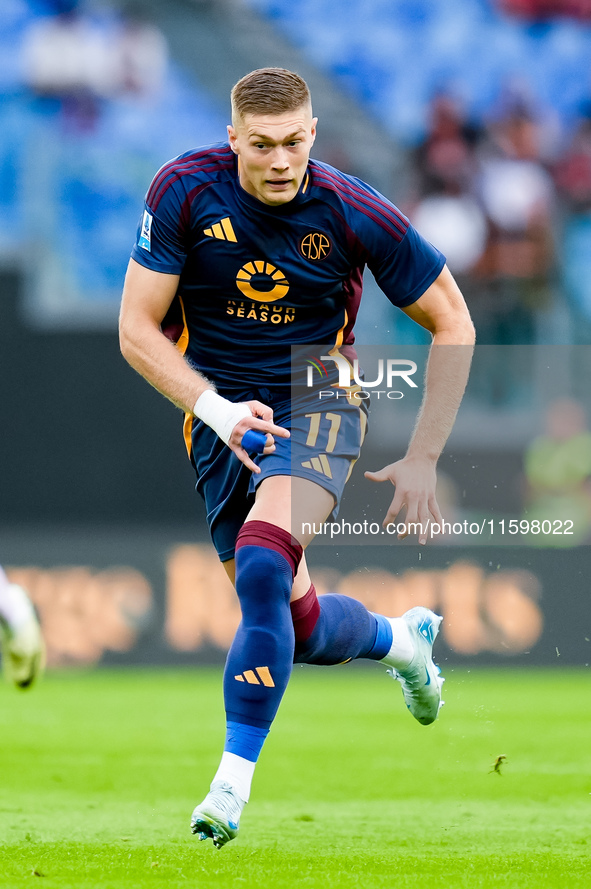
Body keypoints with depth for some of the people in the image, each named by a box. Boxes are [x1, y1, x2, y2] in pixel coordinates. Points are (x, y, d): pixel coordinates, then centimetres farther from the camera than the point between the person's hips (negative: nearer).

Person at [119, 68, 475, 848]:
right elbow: (137, 330, -10)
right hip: (220, 412, 3)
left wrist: (423, 459, -7)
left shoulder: (353, 213, -16)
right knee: (296, 624, 7)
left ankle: (234, 780, -22)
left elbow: (454, 326, -5)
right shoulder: (184, 191, -14)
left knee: (262, 569, -30)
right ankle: (403, 639, 42)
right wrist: (218, 409, -25)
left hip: (316, 406, -3)